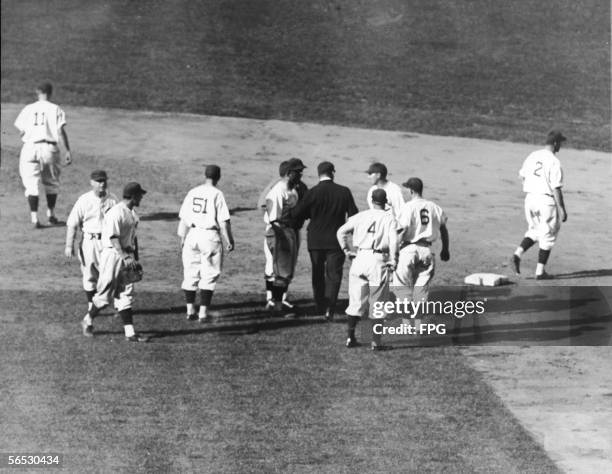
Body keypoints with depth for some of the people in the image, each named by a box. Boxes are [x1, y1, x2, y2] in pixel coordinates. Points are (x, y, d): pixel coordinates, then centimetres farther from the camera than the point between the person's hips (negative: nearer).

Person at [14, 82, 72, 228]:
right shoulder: (55, 109, 4)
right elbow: (60, 131, -6)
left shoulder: (28, 109, 9)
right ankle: (51, 214, 27)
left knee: (31, 184, 1)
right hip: (49, 148, 0)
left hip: (30, 147, 0)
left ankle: (34, 217, -10)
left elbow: (21, 130, 4)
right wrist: (67, 151, -6)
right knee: (52, 183, 19)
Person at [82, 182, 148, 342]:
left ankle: (130, 333, 2)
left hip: (127, 255, 9)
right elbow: (113, 238, -22)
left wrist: (136, 259, 19)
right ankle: (88, 320, 21)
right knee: (105, 294, -1)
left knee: (125, 295, 5)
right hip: (113, 255, -9)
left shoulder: (132, 213, 13)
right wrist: (125, 257, -28)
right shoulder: (116, 213, -16)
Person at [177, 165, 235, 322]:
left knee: (190, 274, 13)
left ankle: (190, 311, 15)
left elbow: (184, 218, 9)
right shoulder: (217, 194, -7)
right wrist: (229, 241, -2)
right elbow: (223, 221, -10)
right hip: (210, 236, -4)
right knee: (209, 275, 3)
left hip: (192, 235, 4)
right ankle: (203, 312, 0)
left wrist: (182, 238, 16)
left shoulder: (192, 192, 7)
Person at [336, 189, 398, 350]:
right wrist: (393, 261, -10)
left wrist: (346, 251, 7)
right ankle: (375, 341, 3)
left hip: (359, 258, 3)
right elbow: (393, 241, -12)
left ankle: (350, 337, 11)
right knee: (376, 303, 3)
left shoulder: (360, 216, 9)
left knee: (356, 301, 11)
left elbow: (341, 232, 3)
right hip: (378, 260, -3)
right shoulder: (389, 218, 1)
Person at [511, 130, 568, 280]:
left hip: (530, 199, 6)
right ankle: (540, 271, 8)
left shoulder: (532, 156, 6)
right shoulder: (554, 162, -15)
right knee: (548, 235, 7)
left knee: (534, 231, 22)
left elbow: (522, 175, 17)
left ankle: (518, 254, -1)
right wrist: (562, 209, -13)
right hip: (547, 200, -6)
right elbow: (556, 189, -17)